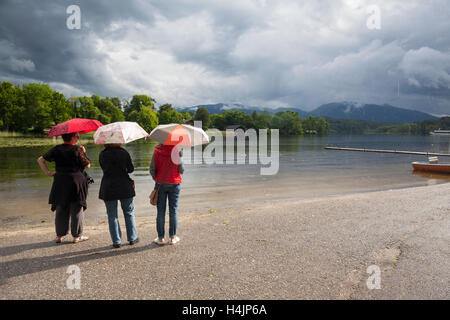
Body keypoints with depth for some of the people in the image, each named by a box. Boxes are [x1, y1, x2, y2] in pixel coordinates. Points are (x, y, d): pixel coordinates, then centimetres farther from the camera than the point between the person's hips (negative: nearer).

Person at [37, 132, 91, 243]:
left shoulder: (56, 149, 5)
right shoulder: (77, 150, -10)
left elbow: (40, 160, 7)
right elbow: (87, 165, -6)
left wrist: (47, 172, 5)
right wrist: (83, 153, 5)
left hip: (60, 182, 4)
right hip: (76, 181, -4)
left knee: (60, 209, 15)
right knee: (76, 209, 6)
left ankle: (59, 235, 21)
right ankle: (77, 236, 13)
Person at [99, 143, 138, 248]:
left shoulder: (102, 154, -3)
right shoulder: (124, 152, -6)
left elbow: (104, 169, 6)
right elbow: (131, 169, -2)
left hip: (108, 188, 0)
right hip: (124, 186, 0)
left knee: (112, 216, 9)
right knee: (129, 213, 14)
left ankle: (116, 241, 12)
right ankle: (132, 238, 20)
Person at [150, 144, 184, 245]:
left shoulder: (157, 151, -5)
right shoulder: (177, 151, -9)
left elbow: (152, 169, -5)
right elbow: (181, 170, -8)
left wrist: (157, 179, 13)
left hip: (161, 184, 1)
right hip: (175, 183, -1)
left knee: (160, 211, 7)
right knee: (173, 211, 7)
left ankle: (160, 238, 12)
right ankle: (172, 237, 13)